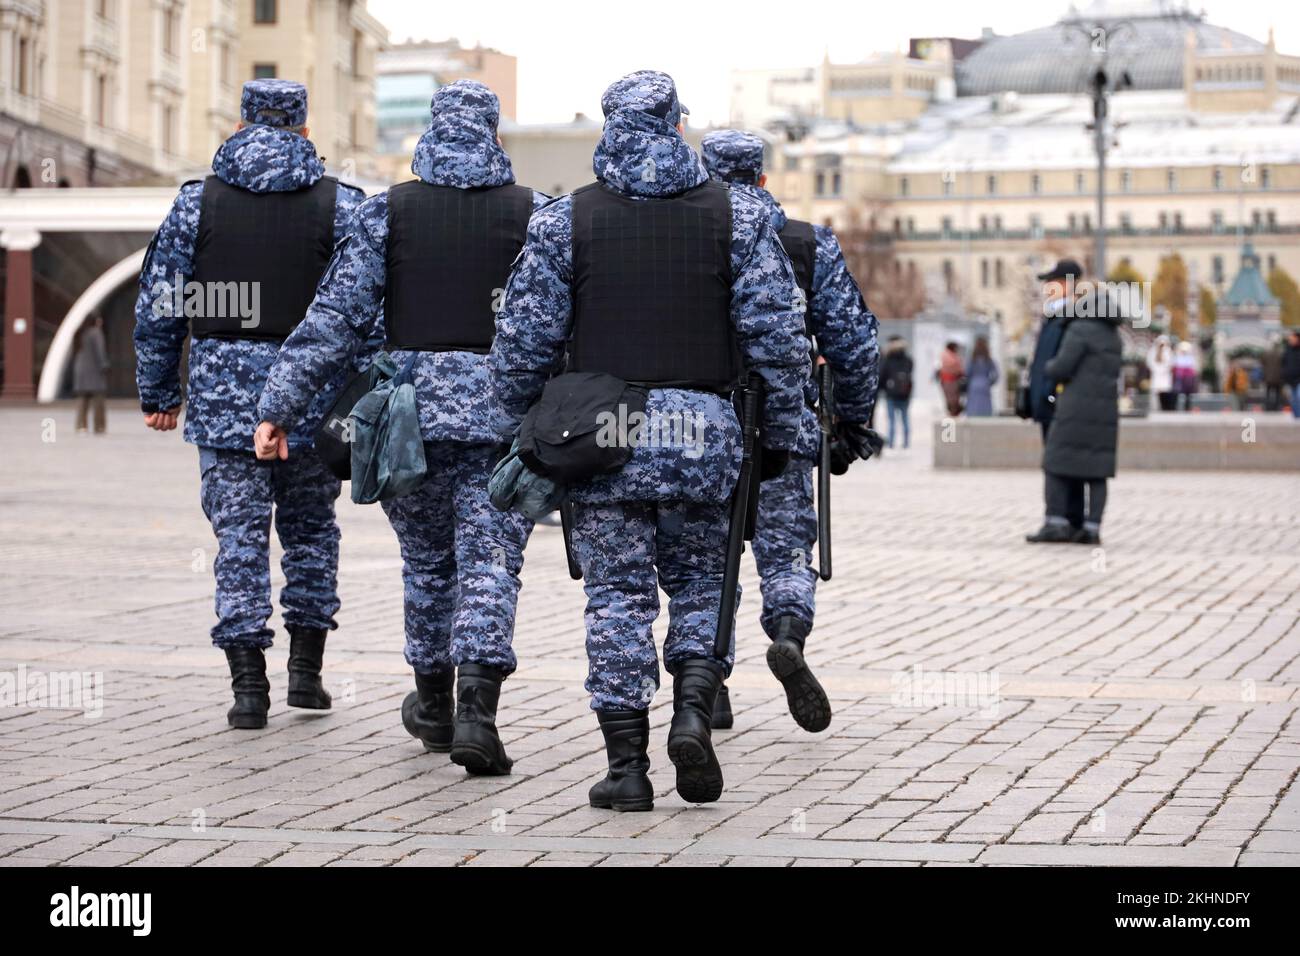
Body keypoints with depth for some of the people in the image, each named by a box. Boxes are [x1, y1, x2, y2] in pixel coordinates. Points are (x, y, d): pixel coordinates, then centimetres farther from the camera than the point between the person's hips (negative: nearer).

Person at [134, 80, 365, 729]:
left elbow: (158, 307, 4)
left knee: (239, 536, 2)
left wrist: (158, 394, 12)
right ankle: (306, 667, 18)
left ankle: (248, 684, -3)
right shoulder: (341, 204, 1)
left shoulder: (198, 202, 3)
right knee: (311, 528, 16)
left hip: (225, 393, 0)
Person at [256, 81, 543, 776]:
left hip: (410, 409, 1)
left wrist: (280, 405, -2)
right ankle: (477, 712, -18)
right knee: (489, 561, -2)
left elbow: (336, 316, -3)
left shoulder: (386, 212, 1)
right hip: (505, 415, -1)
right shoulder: (534, 214, 2)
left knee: (427, 559, 16)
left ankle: (434, 705, 31)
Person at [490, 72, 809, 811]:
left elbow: (524, 341, 0)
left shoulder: (565, 221, 1)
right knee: (700, 584, 15)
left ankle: (627, 765, 3)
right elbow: (778, 336, 0)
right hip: (705, 431, 0)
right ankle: (694, 711, -7)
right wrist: (780, 435, 8)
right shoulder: (737, 215, 2)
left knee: (619, 596, 4)